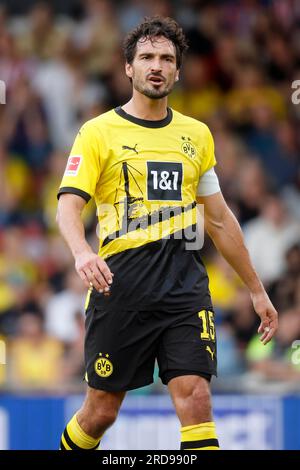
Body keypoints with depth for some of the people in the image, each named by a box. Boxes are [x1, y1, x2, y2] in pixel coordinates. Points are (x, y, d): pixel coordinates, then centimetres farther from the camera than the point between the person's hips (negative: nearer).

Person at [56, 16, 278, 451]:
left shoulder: (196, 135, 15)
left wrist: (257, 290, 21)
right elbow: (68, 204, -9)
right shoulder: (99, 132, 2)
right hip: (120, 282, -2)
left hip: (185, 283, 2)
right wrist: (82, 252, -30)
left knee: (195, 398, -14)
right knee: (102, 409, 5)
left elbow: (219, 219, 21)